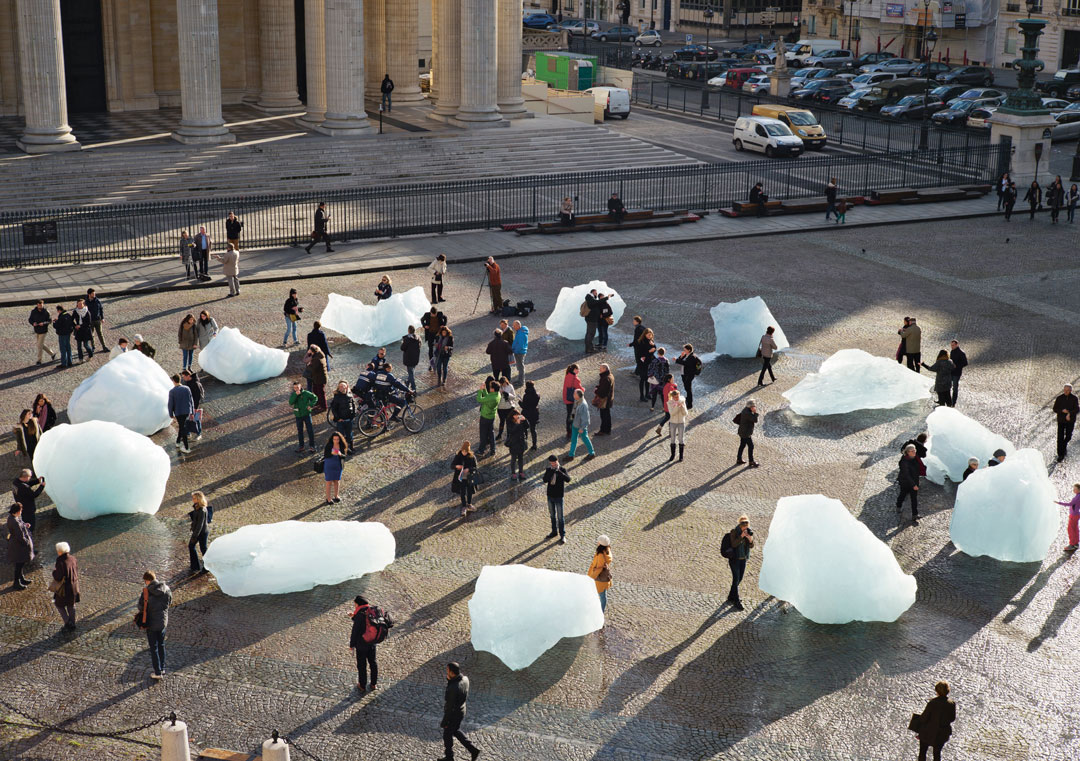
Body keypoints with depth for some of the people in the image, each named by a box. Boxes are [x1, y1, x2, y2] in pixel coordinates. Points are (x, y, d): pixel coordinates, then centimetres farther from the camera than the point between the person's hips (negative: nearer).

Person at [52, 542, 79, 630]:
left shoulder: (61, 562, -26)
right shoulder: (72, 559, -5)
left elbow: (57, 577, -22)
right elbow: (76, 571, 5)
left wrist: (54, 570, -5)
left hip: (64, 588, -6)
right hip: (74, 586, 6)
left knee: (59, 604, 16)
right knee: (71, 605, 22)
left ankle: (67, 622, 10)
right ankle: (72, 623, 29)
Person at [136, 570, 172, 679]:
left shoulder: (146, 591, -20)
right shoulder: (166, 589, -7)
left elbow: (141, 607, -13)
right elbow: (170, 602, 6)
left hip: (152, 623, -4)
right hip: (163, 622, 4)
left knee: (154, 648, 9)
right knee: (161, 646, 22)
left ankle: (158, 672, 15)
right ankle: (162, 669, 30)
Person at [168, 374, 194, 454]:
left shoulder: (172, 391, -14)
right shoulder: (187, 389, -4)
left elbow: (170, 404, -10)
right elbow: (191, 401, 2)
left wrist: (171, 415, 3)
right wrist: (192, 412, 12)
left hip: (178, 413, -3)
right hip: (187, 411, 3)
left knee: (182, 428, 6)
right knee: (182, 426, 24)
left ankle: (186, 448, 7)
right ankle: (178, 442, 36)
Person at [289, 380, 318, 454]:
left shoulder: (306, 393, -10)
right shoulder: (293, 395, -4)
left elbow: (315, 398, -2)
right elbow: (291, 403, -21)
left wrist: (310, 405, -15)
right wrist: (295, 394, -28)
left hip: (306, 414, -2)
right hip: (298, 415, 2)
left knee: (310, 430, 0)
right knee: (300, 431, 12)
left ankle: (311, 446, 11)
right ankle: (301, 446, 24)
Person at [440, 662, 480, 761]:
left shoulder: (453, 688, -37)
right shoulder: (465, 679, -13)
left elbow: (450, 707, -28)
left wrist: (444, 722, -14)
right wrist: (449, 679, -14)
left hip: (453, 715, -8)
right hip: (461, 711, 8)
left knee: (447, 735, 17)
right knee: (456, 731, 30)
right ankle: (473, 750, 30)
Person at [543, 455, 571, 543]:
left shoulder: (562, 470, -14)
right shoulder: (548, 470, -3)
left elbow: (568, 479, -30)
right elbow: (545, 480, -17)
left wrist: (558, 471, -39)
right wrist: (552, 471, -28)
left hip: (558, 496, -4)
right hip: (550, 495, 4)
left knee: (560, 517, 0)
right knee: (552, 515, 18)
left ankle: (562, 535, 10)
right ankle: (554, 531, 35)